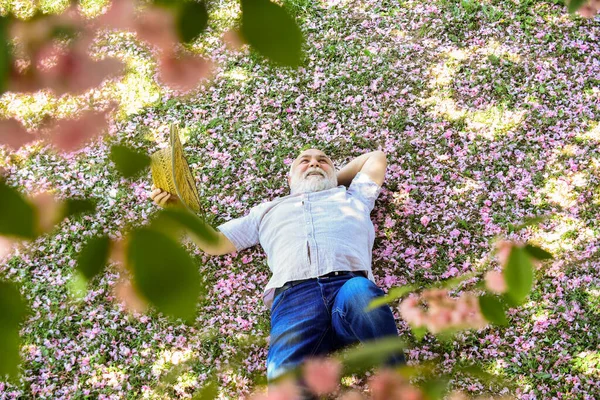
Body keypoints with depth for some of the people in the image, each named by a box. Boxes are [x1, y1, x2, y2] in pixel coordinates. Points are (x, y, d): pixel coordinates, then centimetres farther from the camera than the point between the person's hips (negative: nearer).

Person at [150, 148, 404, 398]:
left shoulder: (352, 196, 39)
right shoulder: (268, 210, 40)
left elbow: (377, 157, 53)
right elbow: (215, 242, 35)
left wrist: (335, 178, 52)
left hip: (349, 282, 0)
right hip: (293, 293, 1)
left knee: (360, 292, -41)